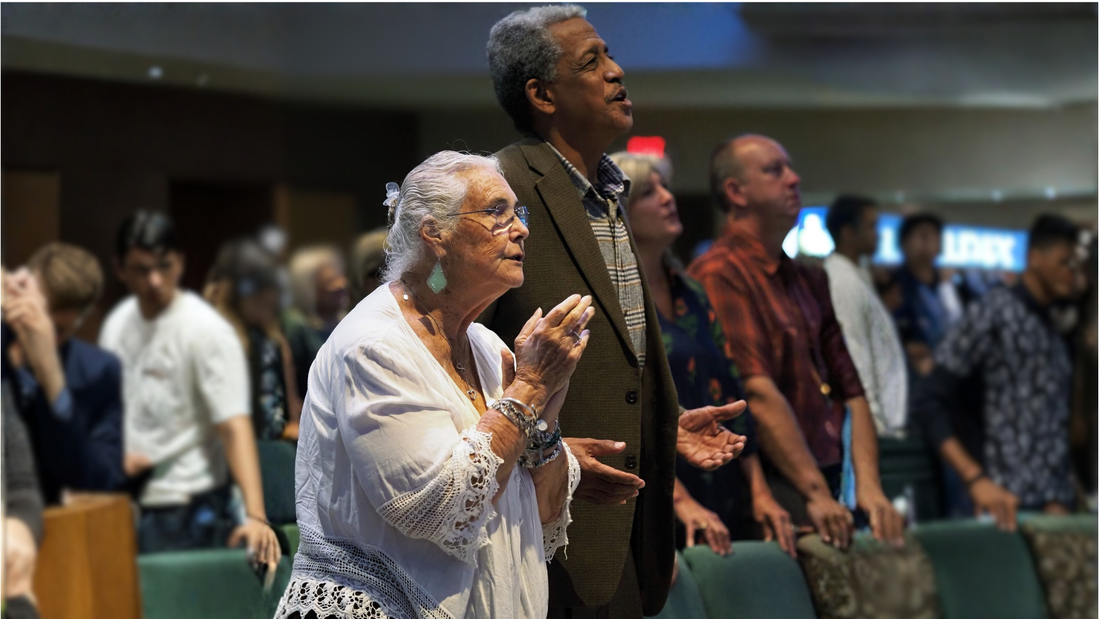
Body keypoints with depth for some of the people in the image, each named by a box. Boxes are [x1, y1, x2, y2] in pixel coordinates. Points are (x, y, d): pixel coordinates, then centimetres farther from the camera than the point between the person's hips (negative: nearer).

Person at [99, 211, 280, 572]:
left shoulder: (205, 331, -12)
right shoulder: (118, 322, 9)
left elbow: (235, 427, -21)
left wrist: (255, 516, -33)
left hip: (186, 514, -6)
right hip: (123, 505, 6)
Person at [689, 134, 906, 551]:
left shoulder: (809, 281, 20)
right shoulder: (719, 275, -7)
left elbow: (850, 390, 15)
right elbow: (757, 393, -16)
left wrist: (868, 487, 0)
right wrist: (816, 495, -21)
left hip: (827, 487, 7)